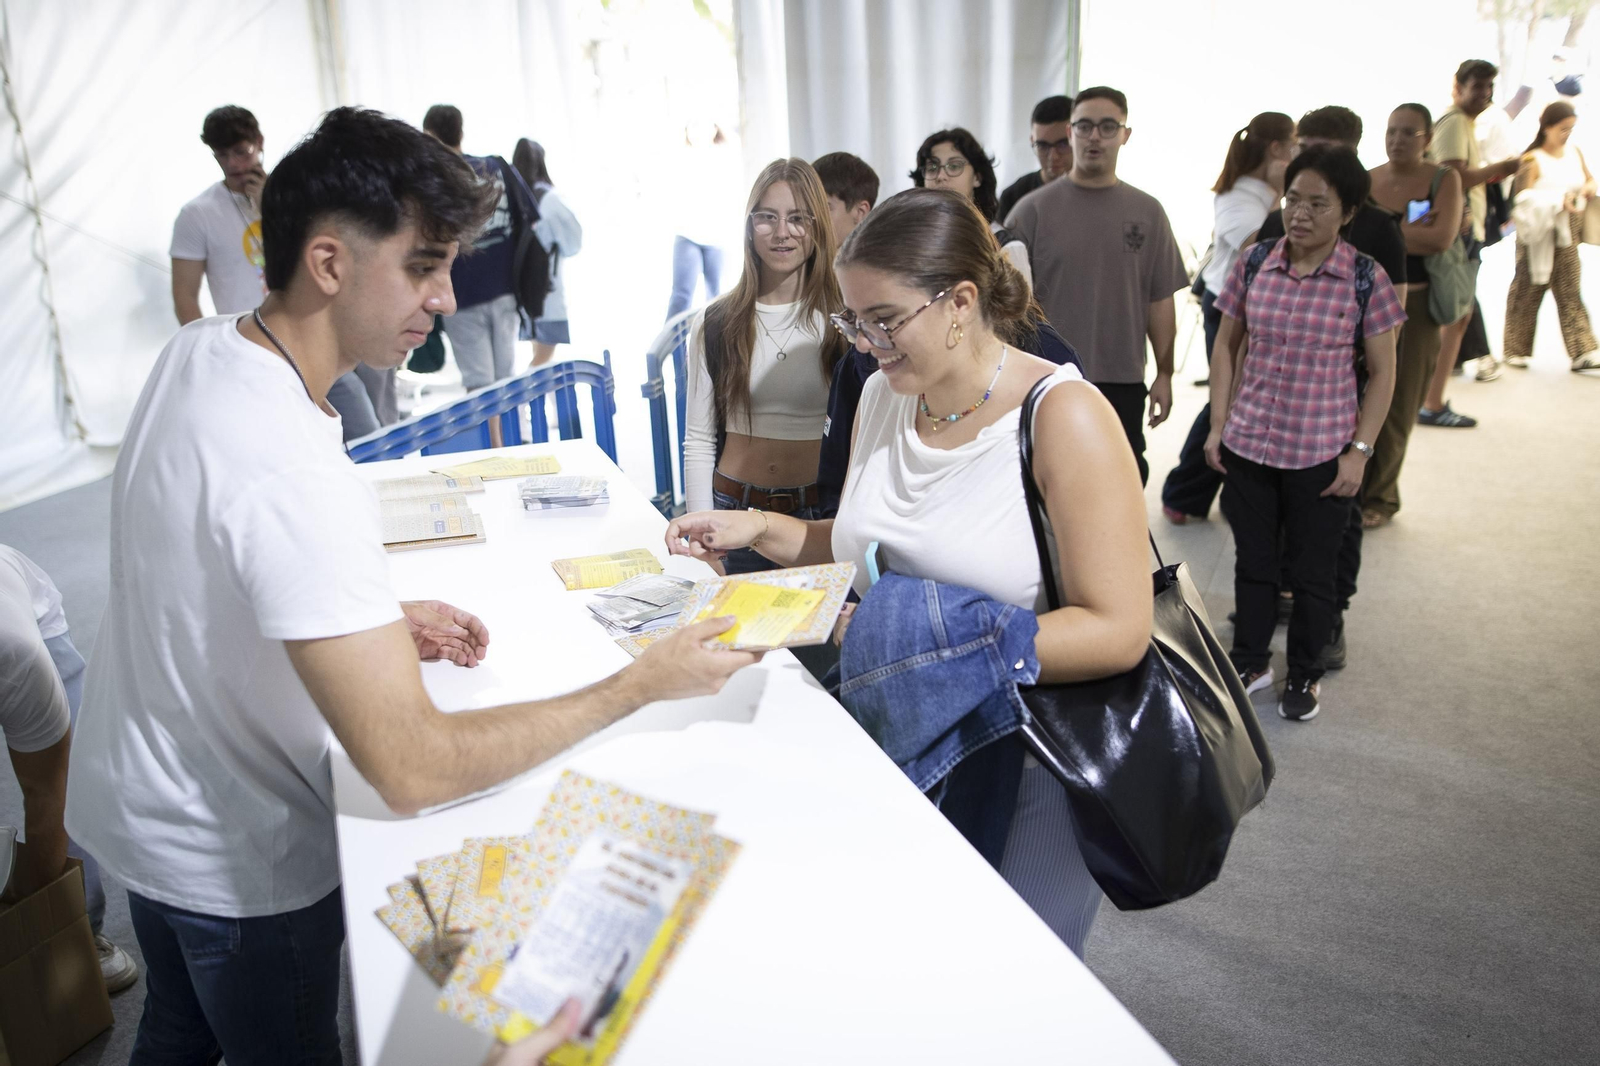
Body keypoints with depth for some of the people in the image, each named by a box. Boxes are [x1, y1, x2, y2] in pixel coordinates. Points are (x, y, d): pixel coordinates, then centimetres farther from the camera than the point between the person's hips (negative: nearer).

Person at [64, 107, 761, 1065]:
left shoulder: (197, 352, -8)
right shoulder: (294, 474, -37)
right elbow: (416, 769, -37)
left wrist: (384, 619, 0)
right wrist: (643, 684, -29)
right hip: (233, 863, -8)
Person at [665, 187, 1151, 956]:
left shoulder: (1064, 417, -18)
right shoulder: (883, 396, 3)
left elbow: (1118, 632, -22)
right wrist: (761, 531, -1)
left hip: (1034, 761, -5)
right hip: (898, 735, 6)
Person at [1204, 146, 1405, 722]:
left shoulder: (1366, 278, -7)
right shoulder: (1254, 265, 0)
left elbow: (1382, 373, -1)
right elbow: (1225, 348, 8)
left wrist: (1360, 450, -7)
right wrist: (1218, 427, 3)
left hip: (1322, 453, -2)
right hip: (1247, 443, 2)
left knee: (1312, 570, 10)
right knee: (1253, 560, 14)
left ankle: (1305, 674, 29)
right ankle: (1251, 661, 33)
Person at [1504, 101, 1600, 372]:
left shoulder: (1575, 152, 7)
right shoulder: (1533, 161, -12)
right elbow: (1523, 198, -21)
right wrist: (1559, 200, -27)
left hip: (1566, 236, 5)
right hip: (1538, 235, -5)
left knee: (1570, 293, 4)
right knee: (1528, 292, 6)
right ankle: (1516, 350, 17)